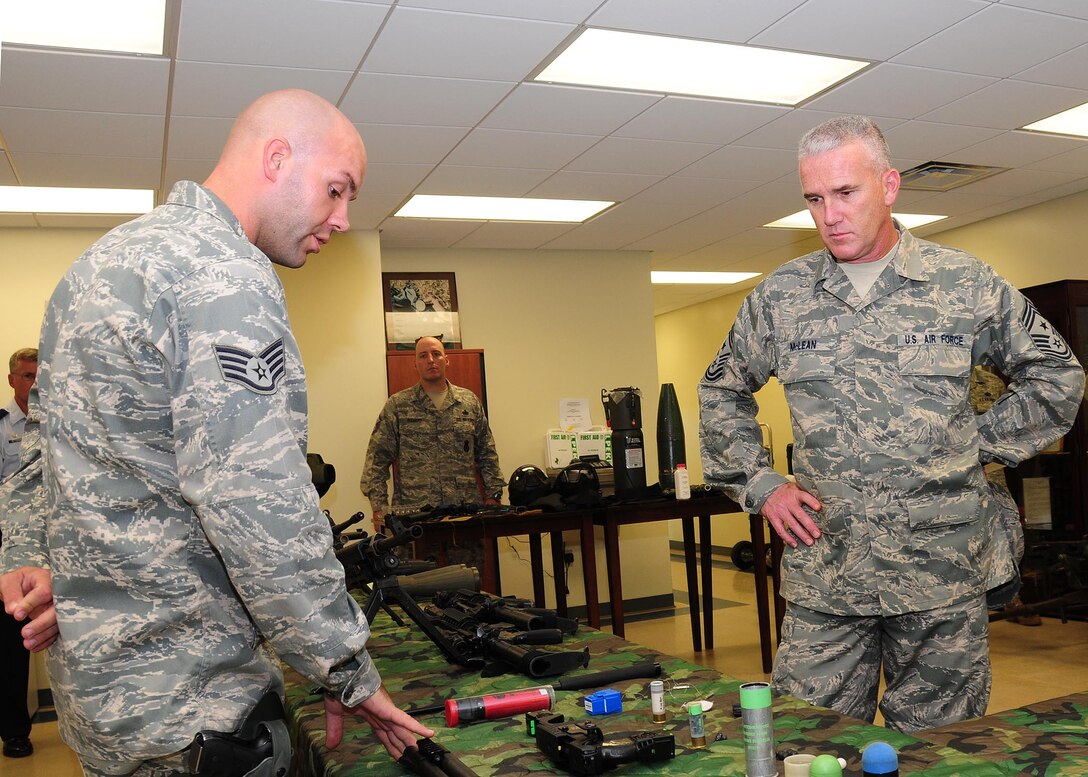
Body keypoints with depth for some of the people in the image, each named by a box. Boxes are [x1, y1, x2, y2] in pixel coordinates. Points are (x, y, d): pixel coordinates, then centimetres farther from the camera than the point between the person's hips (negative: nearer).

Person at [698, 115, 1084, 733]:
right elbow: (722, 392, 15)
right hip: (824, 574, 1)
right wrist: (760, 485, 6)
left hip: (944, 572, 0)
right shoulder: (781, 295, 4)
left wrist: (979, 446, 3)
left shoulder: (965, 283, 1)